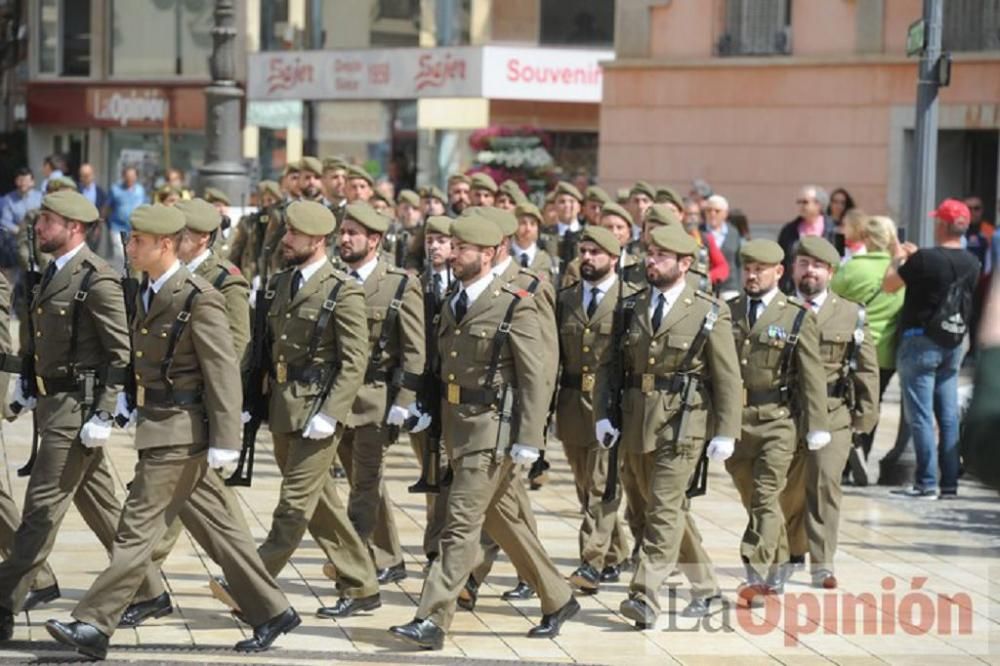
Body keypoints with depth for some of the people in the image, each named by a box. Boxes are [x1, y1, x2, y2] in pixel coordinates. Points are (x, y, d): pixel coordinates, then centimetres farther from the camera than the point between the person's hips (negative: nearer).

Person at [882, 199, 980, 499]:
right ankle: (949, 482, 11)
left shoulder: (925, 259, -18)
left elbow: (889, 285, -8)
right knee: (948, 416, 9)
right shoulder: (971, 264, 2)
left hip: (921, 341, -6)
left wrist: (898, 258, 9)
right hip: (953, 344, 6)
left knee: (921, 416, -3)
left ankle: (927, 483, -5)